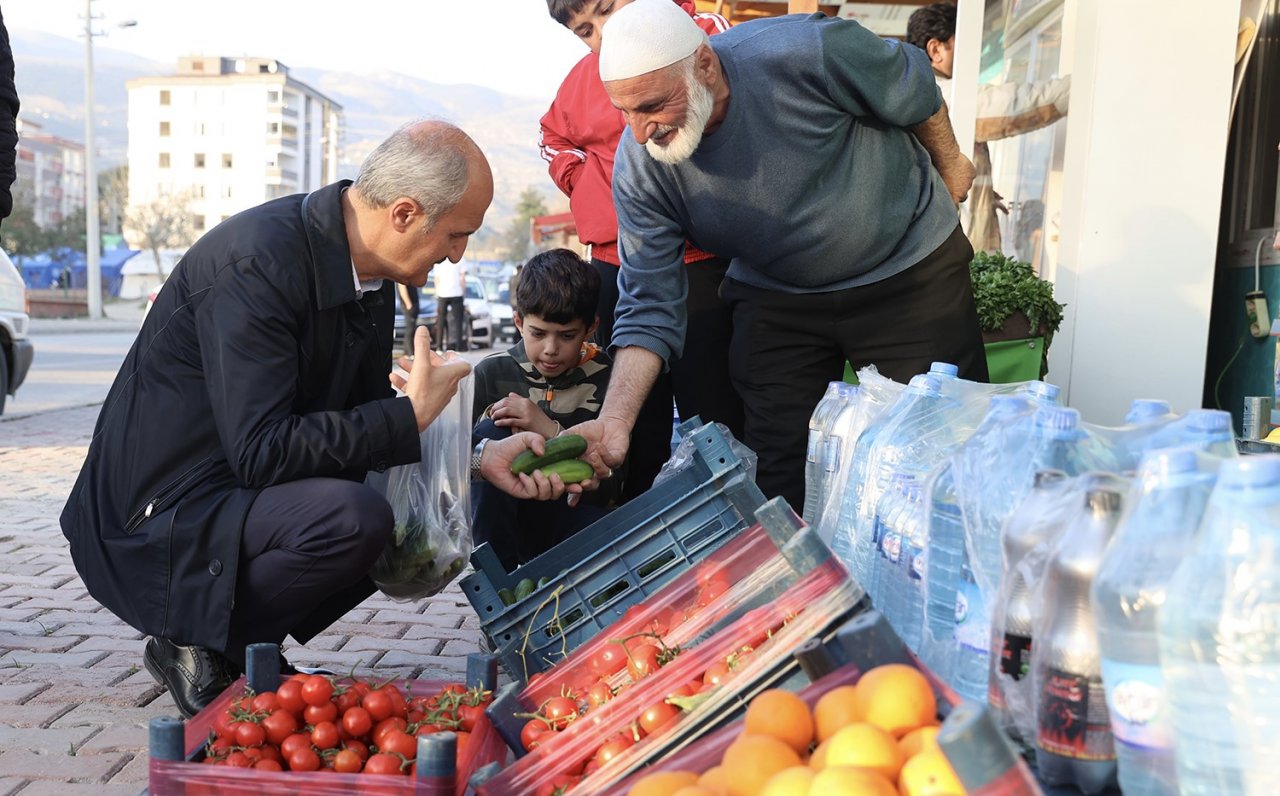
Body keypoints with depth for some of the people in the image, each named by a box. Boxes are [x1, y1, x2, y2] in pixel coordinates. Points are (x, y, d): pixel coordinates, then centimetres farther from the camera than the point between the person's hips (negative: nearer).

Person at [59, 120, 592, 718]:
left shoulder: (369, 271, 2)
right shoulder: (254, 263, -25)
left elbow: (363, 422, 11)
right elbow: (261, 452, -29)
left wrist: (479, 458, -2)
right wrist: (411, 414, -24)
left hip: (245, 489, 9)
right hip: (160, 518, -9)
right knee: (354, 517, -31)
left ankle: (247, 647, 7)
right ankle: (196, 646, -5)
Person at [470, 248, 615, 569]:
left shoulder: (605, 379, -7)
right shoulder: (493, 372, -4)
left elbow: (607, 486, -13)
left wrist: (550, 431, -24)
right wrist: (489, 422, -22)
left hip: (570, 517, -1)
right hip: (499, 518, 1)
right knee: (493, 433, -25)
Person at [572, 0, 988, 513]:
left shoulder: (806, 52, -29)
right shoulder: (638, 169, -19)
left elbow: (912, 86, -10)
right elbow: (649, 306, -17)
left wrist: (949, 166, 7)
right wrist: (614, 420, -30)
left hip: (911, 268, -1)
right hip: (777, 298, 2)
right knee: (777, 480, 1)